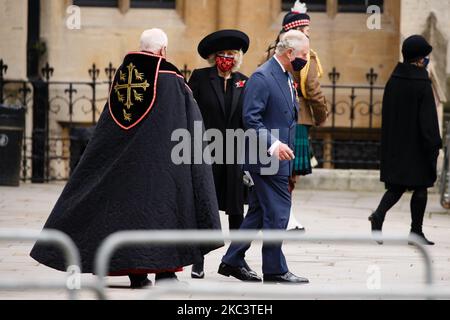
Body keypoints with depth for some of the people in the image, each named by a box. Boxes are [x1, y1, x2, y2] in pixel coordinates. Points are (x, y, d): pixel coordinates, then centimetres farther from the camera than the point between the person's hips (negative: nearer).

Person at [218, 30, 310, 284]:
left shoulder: (287, 77, 16)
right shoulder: (262, 77, -15)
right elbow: (251, 118, -20)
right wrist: (273, 145, -27)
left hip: (279, 158, 10)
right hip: (267, 159, -10)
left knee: (258, 214, 13)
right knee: (277, 213, -6)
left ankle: (232, 262, 21)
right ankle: (275, 270, 1)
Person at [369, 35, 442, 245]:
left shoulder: (393, 81, 4)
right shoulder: (422, 84, -15)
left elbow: (387, 113, 9)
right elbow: (428, 118, -16)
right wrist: (434, 146, -11)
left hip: (394, 143, 6)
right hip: (416, 145, -6)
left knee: (396, 186, 11)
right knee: (420, 188, 6)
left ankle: (379, 214, -13)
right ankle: (416, 231, 9)